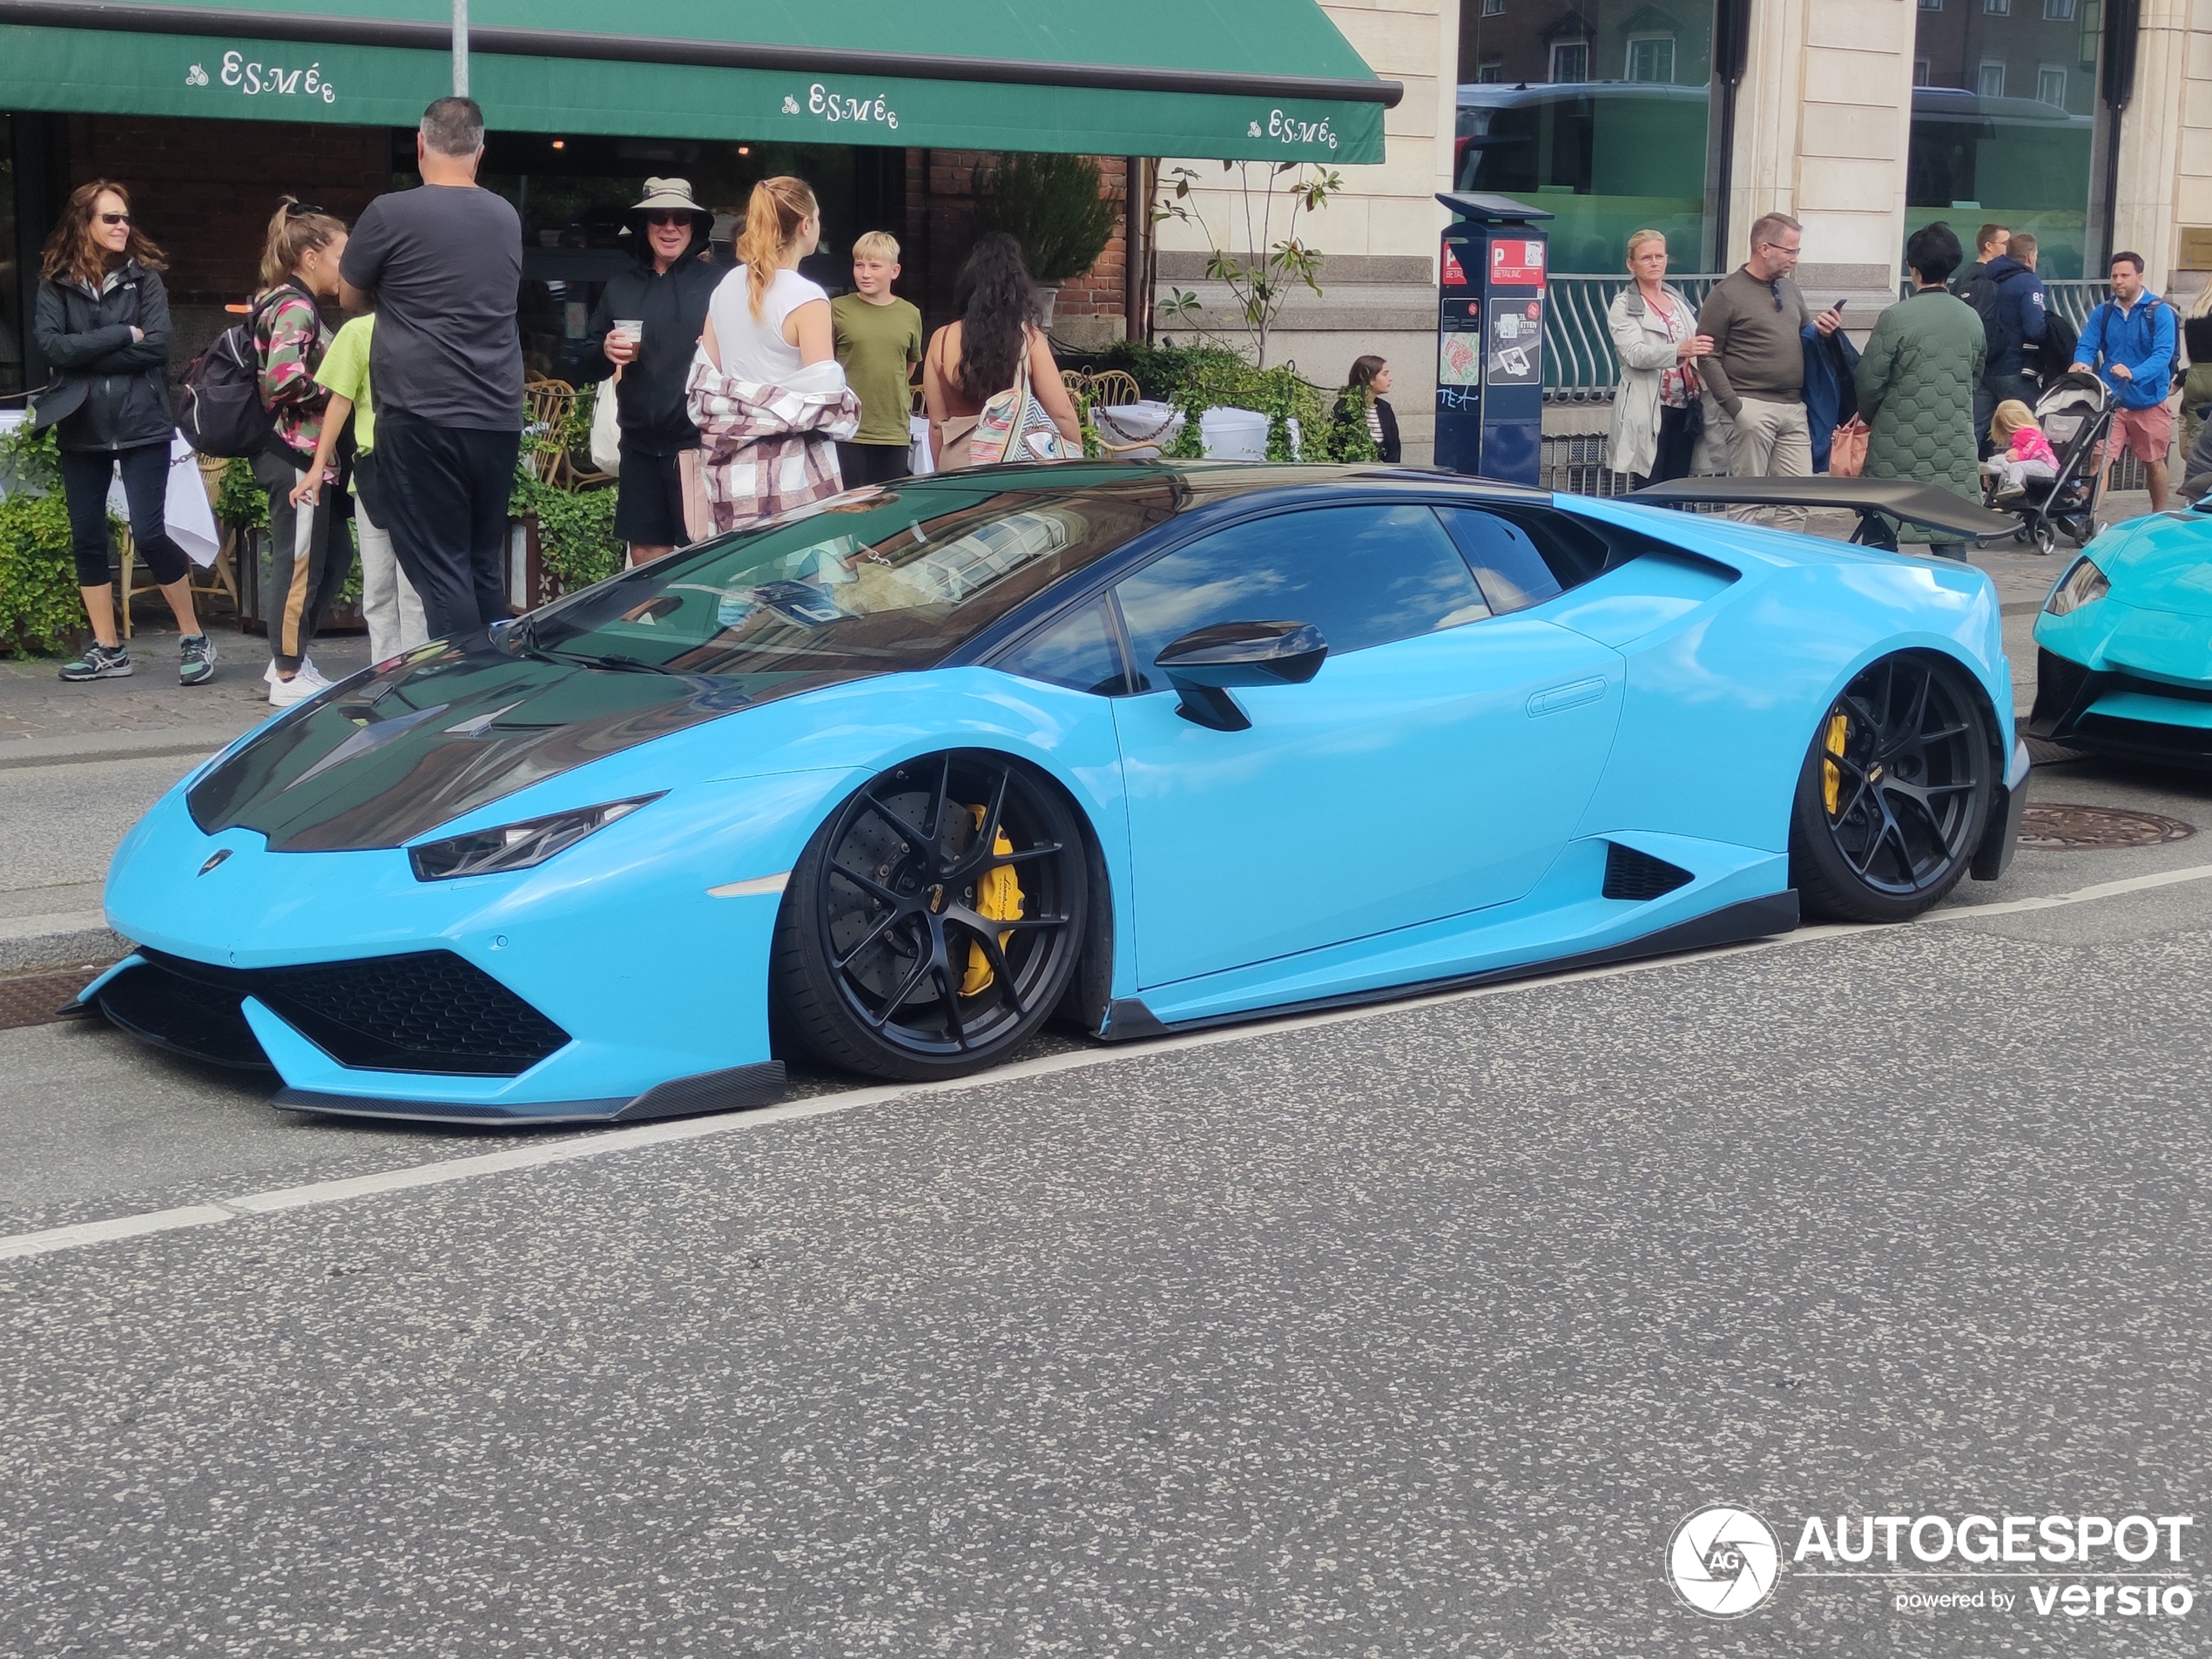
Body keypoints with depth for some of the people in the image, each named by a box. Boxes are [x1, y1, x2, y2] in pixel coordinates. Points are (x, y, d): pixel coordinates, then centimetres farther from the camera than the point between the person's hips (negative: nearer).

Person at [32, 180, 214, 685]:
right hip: (81, 430, 3)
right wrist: (122, 335, -12)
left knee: (149, 533, -8)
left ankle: (194, 638, 5)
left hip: (141, 425, -3)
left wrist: (85, 355, -10)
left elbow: (157, 344, -11)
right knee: (86, 538, 6)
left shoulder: (144, 277, 1)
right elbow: (51, 345, -9)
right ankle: (107, 649, 16)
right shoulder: (56, 284, 4)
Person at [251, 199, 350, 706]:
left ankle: (289, 658, 23)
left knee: (334, 556, 16)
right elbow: (283, 377, -26)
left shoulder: (285, 304, 16)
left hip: (294, 454, 10)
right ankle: (288, 677, 6)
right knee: (300, 562, -3)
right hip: (294, 454, -10)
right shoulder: (296, 308, -15)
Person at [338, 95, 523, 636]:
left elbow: (352, 298, 10)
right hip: (498, 420, 5)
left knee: (441, 572, -5)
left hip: (423, 419, -5)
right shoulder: (507, 219, 10)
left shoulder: (391, 214, -5)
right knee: (485, 569, 13)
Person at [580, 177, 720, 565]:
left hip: (697, 442, -5)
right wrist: (605, 352, -4)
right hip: (640, 443, 5)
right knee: (645, 554, 9)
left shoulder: (716, 283, -2)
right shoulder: (620, 288, 12)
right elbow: (587, 366, 15)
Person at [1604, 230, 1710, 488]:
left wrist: (1704, 349, -1)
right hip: (1649, 410, -6)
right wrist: (1680, 350, -36)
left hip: (1684, 407, 6)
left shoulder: (1678, 300, 16)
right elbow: (1635, 354, -19)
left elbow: (1694, 347, 24)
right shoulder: (1624, 306, -3)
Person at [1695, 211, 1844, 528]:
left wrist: (1821, 330, 4)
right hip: (1752, 407, -6)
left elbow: (1803, 338, 28)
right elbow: (1708, 356, -8)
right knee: (1748, 501, -2)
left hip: (1793, 408, 6)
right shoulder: (1727, 293, -4)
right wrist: (1734, 407, -15)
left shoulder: (1789, 290, 16)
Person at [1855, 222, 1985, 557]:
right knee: (1950, 540, 7)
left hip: (1899, 448, -4)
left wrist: (1868, 417, 12)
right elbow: (1976, 377, 16)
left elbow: (1870, 379, -8)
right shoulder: (1972, 319, 5)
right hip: (1956, 449, 4)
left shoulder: (1896, 317, -12)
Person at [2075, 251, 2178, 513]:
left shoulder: (2159, 312, -8)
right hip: (2111, 401, 2)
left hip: (2150, 402, -1)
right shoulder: (2103, 313, 3)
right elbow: (2086, 346, -2)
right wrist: (2082, 363, -27)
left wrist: (2133, 373, -36)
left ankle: (2159, 518, 32)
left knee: (2154, 462, 14)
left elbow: (2163, 354, -18)